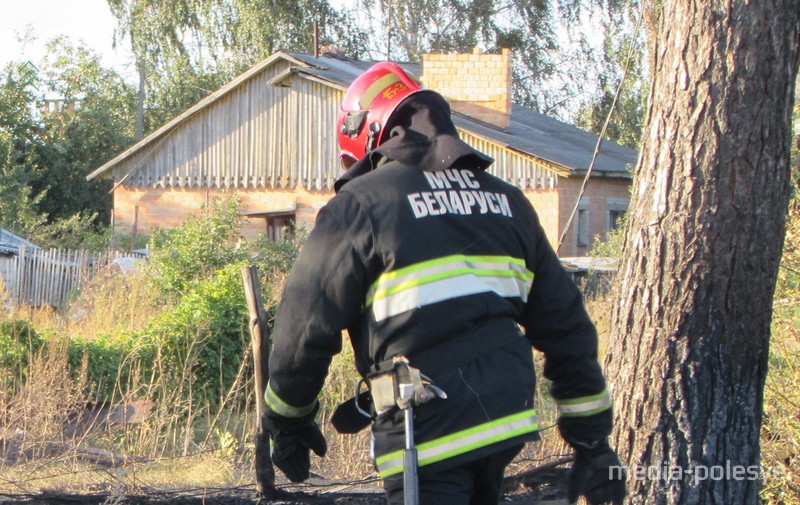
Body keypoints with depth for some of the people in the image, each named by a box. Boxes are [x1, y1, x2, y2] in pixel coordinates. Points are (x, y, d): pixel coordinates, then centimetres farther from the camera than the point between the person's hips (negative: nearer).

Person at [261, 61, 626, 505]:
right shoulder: (505, 201, 15)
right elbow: (566, 327, 14)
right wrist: (592, 440, 18)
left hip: (427, 432, -6)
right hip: (507, 418, 7)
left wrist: (287, 424, 12)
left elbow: (305, 324, -3)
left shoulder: (361, 203, -3)